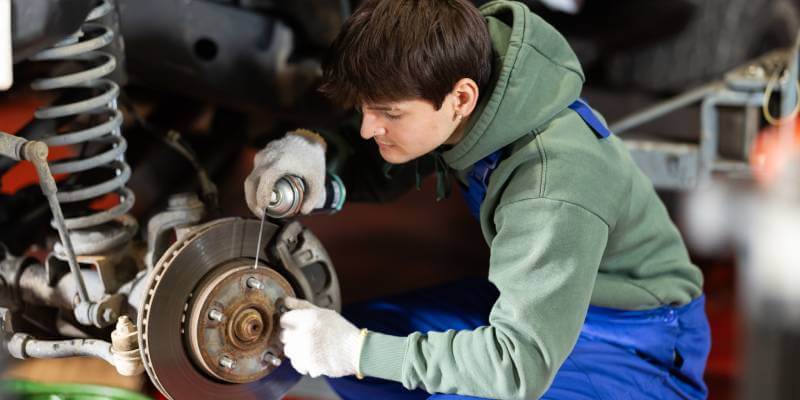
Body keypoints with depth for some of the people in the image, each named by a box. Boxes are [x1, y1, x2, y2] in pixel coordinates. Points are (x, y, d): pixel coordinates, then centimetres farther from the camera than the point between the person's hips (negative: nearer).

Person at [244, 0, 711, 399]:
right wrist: (315, 147, -17)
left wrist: (358, 349, -29)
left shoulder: (550, 193, -35)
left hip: (637, 346, -8)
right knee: (338, 343, 1)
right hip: (537, 298, 8)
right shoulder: (453, 63, -13)